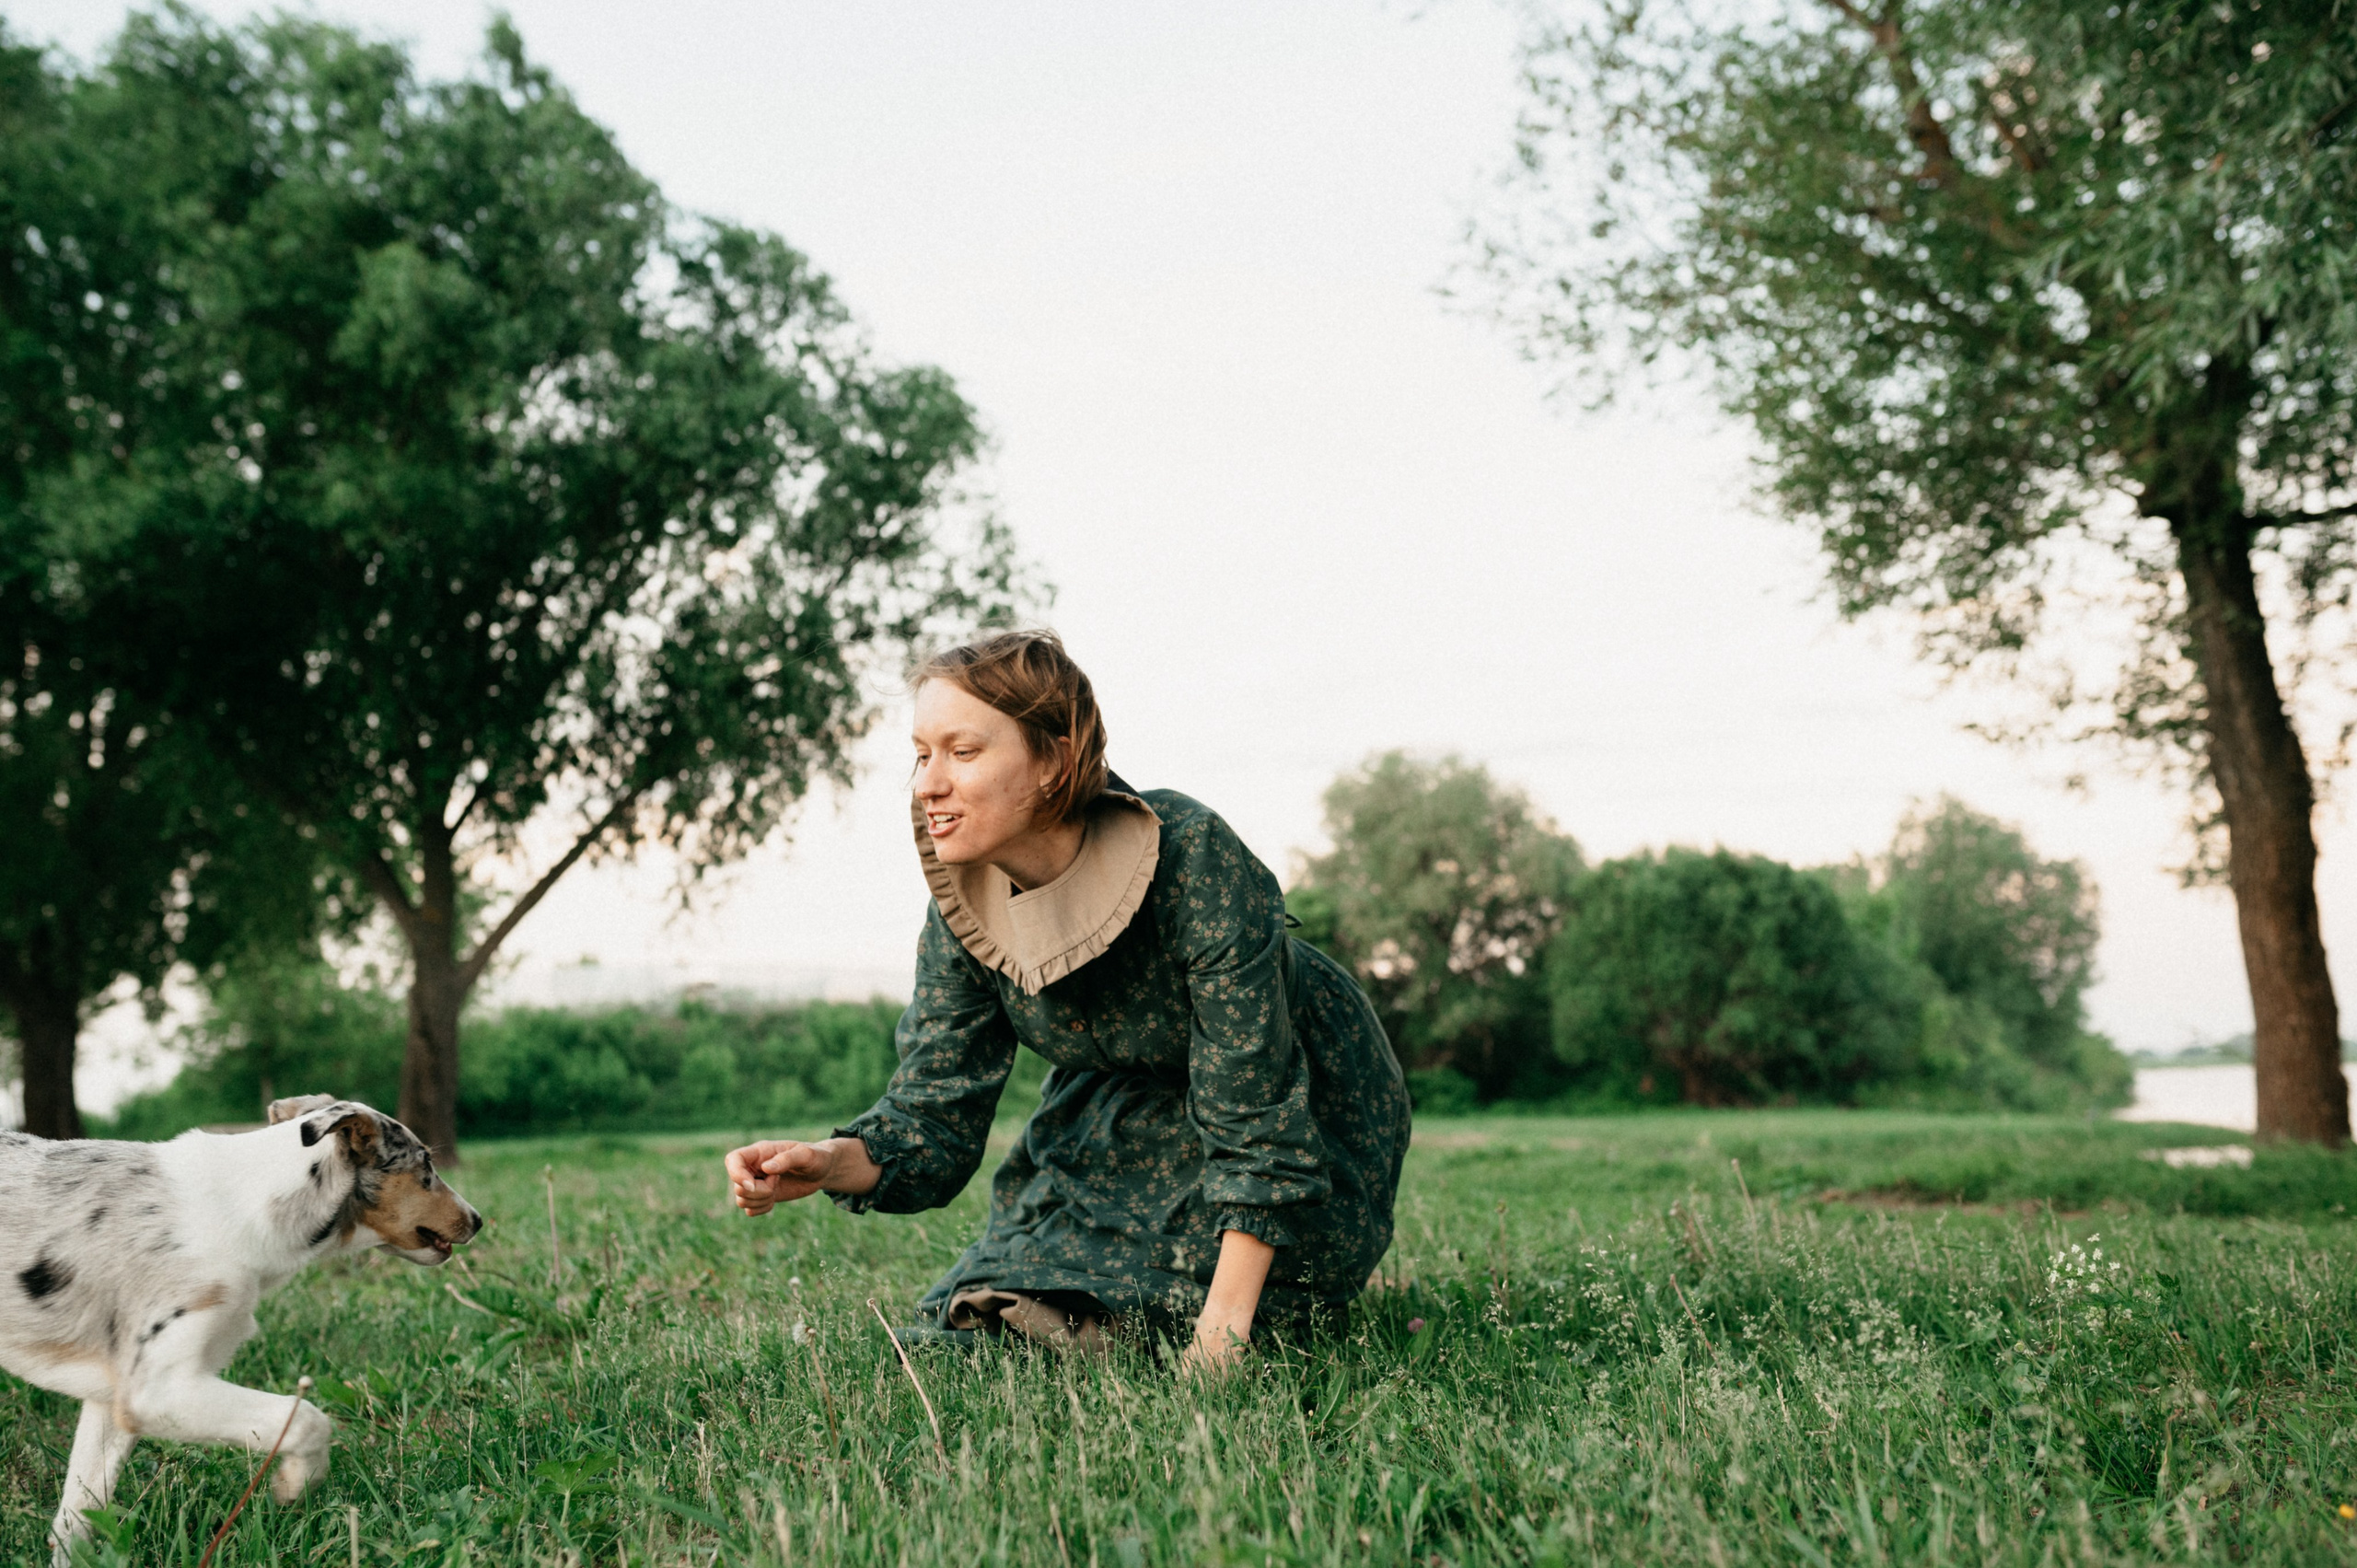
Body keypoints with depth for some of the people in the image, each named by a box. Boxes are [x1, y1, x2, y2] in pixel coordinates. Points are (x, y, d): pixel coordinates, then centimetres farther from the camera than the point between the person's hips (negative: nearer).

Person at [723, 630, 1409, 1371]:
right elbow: (934, 1114, -15)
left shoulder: (1194, 860, -34)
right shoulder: (961, 907, -17)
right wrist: (829, 1163, -37)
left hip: (1309, 1109, -5)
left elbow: (1256, 1122, -32)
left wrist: (1221, 1336, -36)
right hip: (1129, 1110, 5)